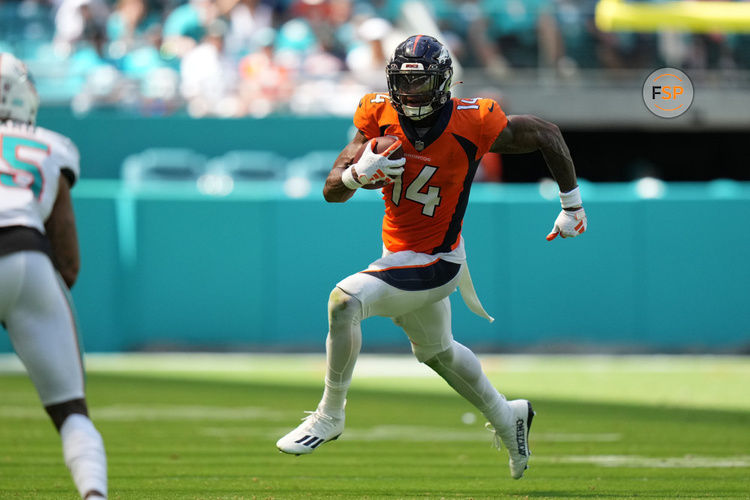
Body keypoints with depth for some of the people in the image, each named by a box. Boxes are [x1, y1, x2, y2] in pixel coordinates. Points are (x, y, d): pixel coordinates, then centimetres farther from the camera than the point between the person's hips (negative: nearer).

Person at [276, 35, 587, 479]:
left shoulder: (472, 125, -21)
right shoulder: (380, 117, -9)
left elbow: (546, 135, -6)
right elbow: (332, 191, -9)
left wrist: (572, 205, 2)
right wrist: (360, 172, -33)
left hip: (434, 265, -7)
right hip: (399, 255, 7)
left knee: (345, 301, -25)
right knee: (437, 351, 26)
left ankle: (330, 416, -9)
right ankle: (507, 418, 50)